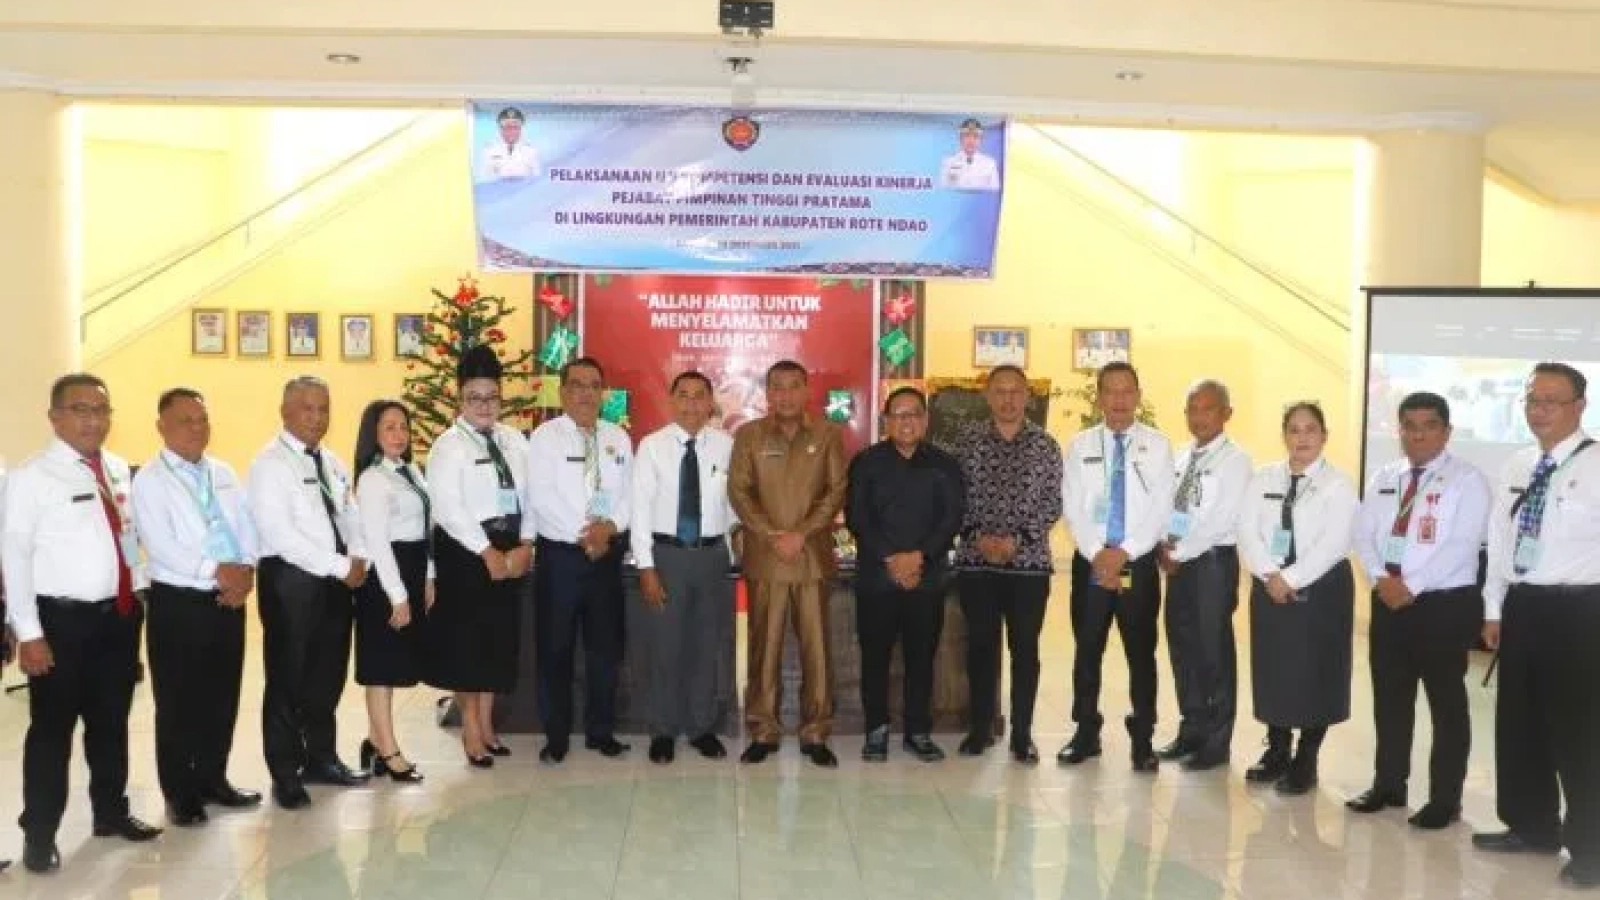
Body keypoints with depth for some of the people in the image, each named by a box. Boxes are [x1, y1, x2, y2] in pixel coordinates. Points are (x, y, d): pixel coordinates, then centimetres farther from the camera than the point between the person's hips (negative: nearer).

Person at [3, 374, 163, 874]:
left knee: (111, 721, 19)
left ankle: (111, 813, 36)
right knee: (52, 729, 5)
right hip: (61, 620, -6)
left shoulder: (119, 471, 7)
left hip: (118, 615, 6)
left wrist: (138, 591, 10)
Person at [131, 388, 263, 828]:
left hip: (229, 600, 5)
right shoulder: (149, 480, -7)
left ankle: (213, 779, 28)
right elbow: (160, 546, -17)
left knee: (223, 697, 13)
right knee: (178, 702, 4)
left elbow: (247, 528, 8)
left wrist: (246, 569, -10)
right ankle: (180, 792, 17)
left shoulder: (224, 474, 12)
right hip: (177, 602, -5)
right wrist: (215, 570, -22)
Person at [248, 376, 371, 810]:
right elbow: (281, 535, -21)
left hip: (335, 580, 7)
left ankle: (321, 758, 32)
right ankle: (286, 773, 18)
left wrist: (358, 557, -7)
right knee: (288, 678, 4)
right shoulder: (270, 464, -12)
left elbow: (351, 514, 13)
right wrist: (340, 566, -19)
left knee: (328, 674, 16)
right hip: (291, 581, -7)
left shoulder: (331, 462, 13)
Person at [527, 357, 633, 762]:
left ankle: (601, 731, 22)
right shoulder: (545, 436, -3)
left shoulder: (618, 437, 10)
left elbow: (629, 493, 4)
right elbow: (543, 497, -13)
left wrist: (610, 526, -14)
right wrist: (582, 533, -16)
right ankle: (556, 736, 14)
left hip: (607, 554, 4)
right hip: (560, 555, -3)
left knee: (606, 646, 10)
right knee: (555, 649, 3)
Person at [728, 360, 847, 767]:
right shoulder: (748, 435, 4)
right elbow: (738, 491, -1)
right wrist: (771, 535, -12)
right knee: (764, 646, 4)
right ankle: (763, 731, 14)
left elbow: (838, 489, -1)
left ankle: (815, 734, 12)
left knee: (816, 646, 3)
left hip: (814, 556, 0)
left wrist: (802, 534, -11)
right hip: (764, 557, 0)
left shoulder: (828, 434, 4)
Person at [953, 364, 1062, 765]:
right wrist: (977, 536, -12)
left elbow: (1053, 504, -2)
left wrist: (1018, 539, -13)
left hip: (1029, 561, 0)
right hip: (976, 562, 1)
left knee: (1025, 649, 4)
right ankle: (980, 727, 19)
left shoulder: (1045, 444, 2)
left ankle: (1022, 734, 13)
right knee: (980, 646, 7)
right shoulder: (967, 442, 3)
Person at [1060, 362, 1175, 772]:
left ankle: (1142, 740, 17)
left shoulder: (1157, 445, 0)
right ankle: (1086, 733, 21)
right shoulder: (1080, 446, 4)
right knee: (1087, 651, 8)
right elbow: (1073, 509, -2)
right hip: (1090, 562, 1)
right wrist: (1098, 554, -14)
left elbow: (1161, 510, -6)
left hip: (1139, 563, -1)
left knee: (1141, 653, 6)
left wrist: (1124, 553, -14)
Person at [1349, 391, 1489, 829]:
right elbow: (1364, 535, 7)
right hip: (1388, 602, 6)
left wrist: (1411, 587, -19)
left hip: (1445, 604, -5)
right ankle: (1389, 785, 27)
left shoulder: (1467, 479, -7)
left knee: (1447, 703, 4)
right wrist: (1381, 579, -11)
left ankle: (1445, 799, 15)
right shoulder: (1385, 478, 11)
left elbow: (1462, 545, -16)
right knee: (1389, 698, 13)